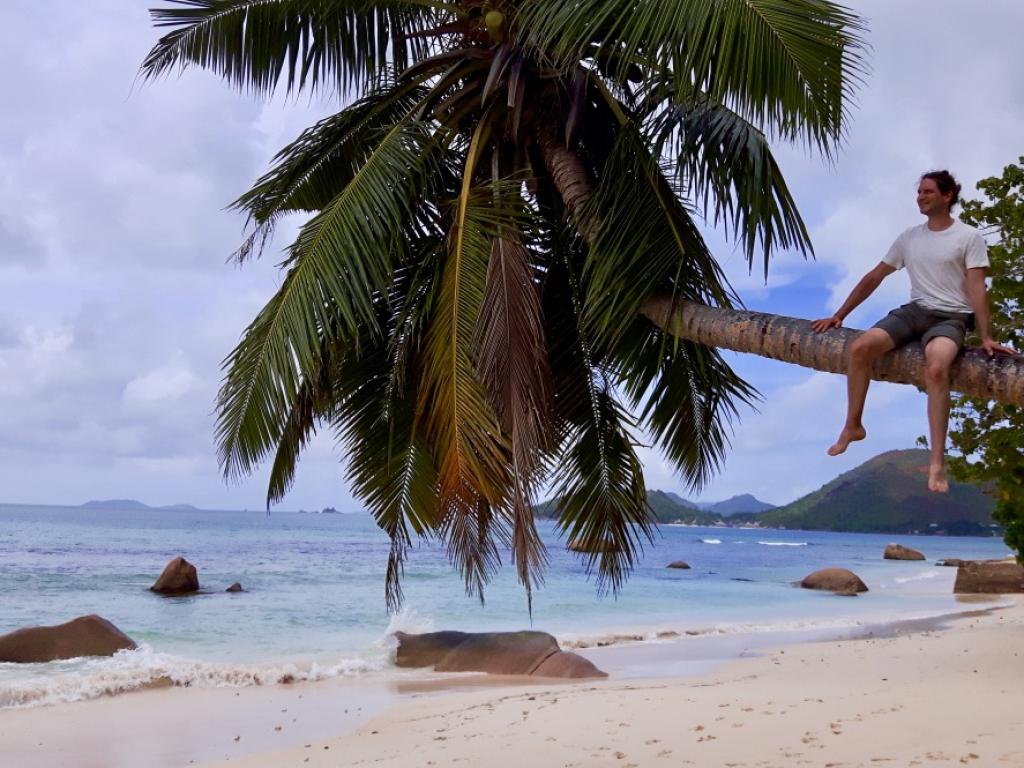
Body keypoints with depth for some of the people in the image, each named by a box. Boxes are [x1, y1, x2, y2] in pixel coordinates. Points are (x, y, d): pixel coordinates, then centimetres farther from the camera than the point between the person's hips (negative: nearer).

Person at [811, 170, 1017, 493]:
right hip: (914, 310, 5)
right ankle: (853, 427, -3)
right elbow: (873, 278, 16)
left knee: (936, 367, -36)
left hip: (952, 317, -5)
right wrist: (838, 315, 13)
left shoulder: (969, 237, -1)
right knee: (860, 347, -21)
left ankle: (937, 462, -35)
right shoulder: (909, 237, 13)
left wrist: (986, 337, -18)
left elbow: (976, 289, -7)